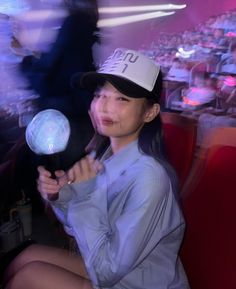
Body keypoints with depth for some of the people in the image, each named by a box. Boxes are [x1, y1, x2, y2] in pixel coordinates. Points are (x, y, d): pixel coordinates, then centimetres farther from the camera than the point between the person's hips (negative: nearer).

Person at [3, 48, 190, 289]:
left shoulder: (149, 179, -30)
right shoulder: (100, 153, -7)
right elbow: (83, 227, 3)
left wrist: (84, 196, -24)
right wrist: (61, 196, -15)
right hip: (107, 269, 6)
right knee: (28, 256, 2)